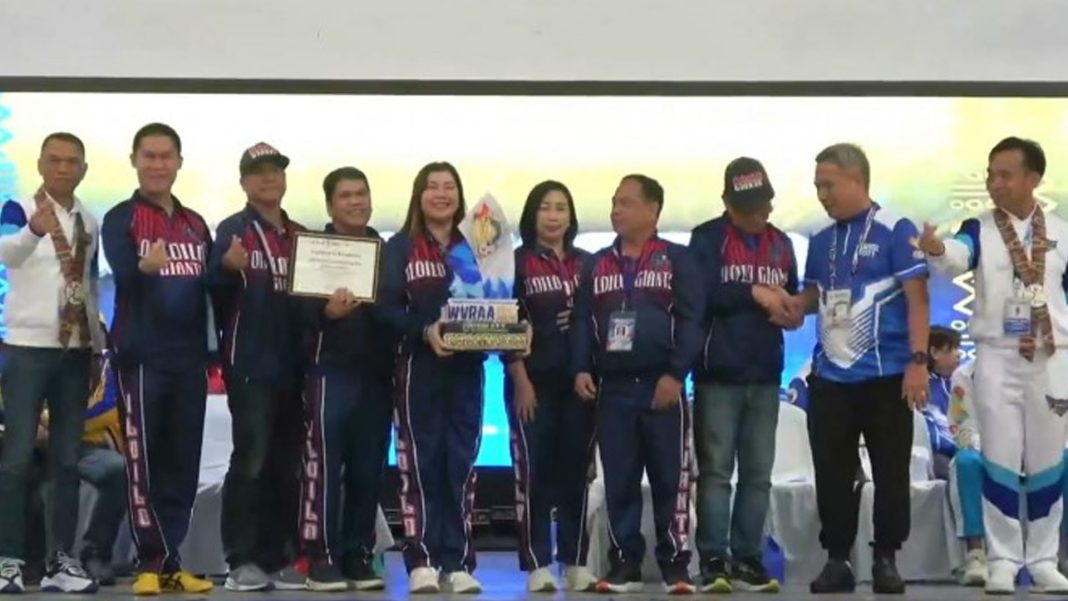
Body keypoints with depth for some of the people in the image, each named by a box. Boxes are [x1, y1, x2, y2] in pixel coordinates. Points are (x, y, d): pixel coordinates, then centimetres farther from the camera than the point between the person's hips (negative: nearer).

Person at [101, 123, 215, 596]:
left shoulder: (196, 224, 16)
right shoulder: (121, 219, -1)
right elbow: (122, 274, -19)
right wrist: (144, 267, -40)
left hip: (189, 356, 5)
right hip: (142, 355, -5)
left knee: (183, 461, 5)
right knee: (144, 459, -4)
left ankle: (168, 561, 13)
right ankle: (153, 562, 2)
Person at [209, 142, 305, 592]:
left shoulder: (300, 235, 16)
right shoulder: (233, 229, -2)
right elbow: (217, 290, -11)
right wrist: (227, 268, -31)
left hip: (292, 363, 6)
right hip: (249, 364, -6)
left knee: (289, 464, 8)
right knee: (251, 459, -9)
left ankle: (277, 556, 16)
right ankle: (242, 560, -5)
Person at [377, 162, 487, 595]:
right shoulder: (400, 247, 5)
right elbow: (388, 307, -6)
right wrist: (424, 330, -23)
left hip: (467, 368, 3)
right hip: (419, 366, -2)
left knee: (461, 464, 2)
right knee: (420, 463, -3)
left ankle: (459, 562, 6)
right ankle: (421, 562, 0)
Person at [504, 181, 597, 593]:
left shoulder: (587, 263, 12)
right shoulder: (516, 262, 2)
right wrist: (521, 380, -11)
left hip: (579, 381, 3)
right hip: (533, 380, -3)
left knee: (575, 471, 5)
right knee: (534, 471, -3)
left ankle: (576, 563, 10)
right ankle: (537, 566, 0)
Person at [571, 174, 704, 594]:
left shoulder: (677, 259, 1)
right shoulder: (596, 264, 15)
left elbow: (690, 320, -5)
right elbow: (582, 321, 12)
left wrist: (675, 374, -14)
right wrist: (581, 369, -2)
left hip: (661, 386, -3)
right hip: (612, 388, 4)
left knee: (670, 479, 0)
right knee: (619, 481, 5)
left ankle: (675, 565, 6)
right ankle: (625, 564, 12)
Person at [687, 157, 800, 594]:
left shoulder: (781, 243, 14)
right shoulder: (707, 239, -2)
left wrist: (793, 312, -2)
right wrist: (753, 292, -18)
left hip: (765, 377, 5)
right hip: (718, 376, -5)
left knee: (758, 473, 6)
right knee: (715, 470, -2)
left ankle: (747, 559, 12)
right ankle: (713, 560, 1)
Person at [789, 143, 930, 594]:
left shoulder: (895, 231, -6)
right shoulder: (820, 241, 10)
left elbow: (916, 297, -10)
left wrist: (918, 360, -16)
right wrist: (791, 304, -4)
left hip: (886, 375, -5)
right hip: (829, 377, 5)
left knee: (891, 472, 3)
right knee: (832, 474, 6)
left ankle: (886, 558, 14)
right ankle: (837, 559, 15)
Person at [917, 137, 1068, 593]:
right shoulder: (979, 229, -2)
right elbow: (957, 257, -25)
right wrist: (936, 249, -49)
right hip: (997, 358, -1)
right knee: (1000, 462, 2)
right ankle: (1004, 559, 12)